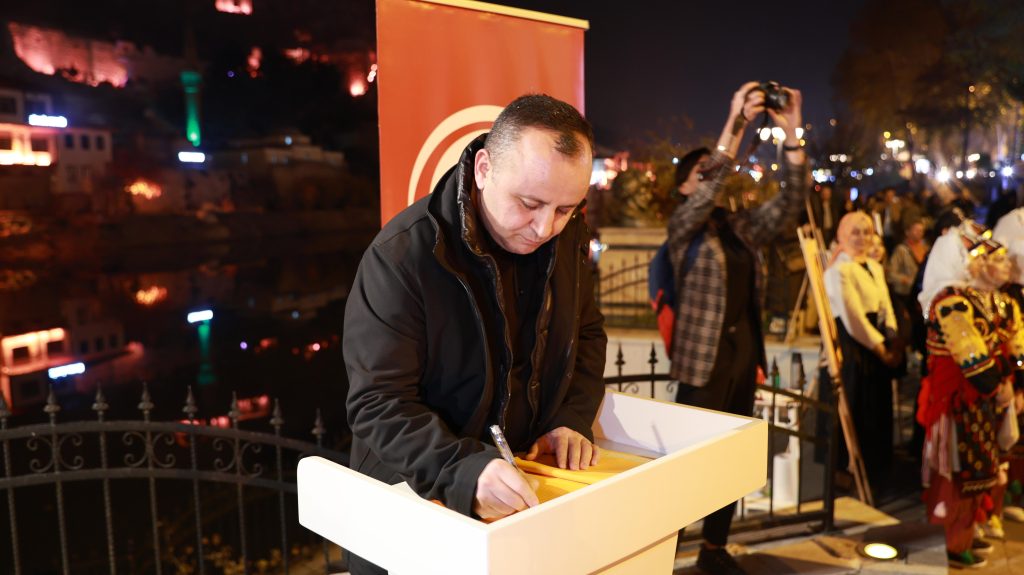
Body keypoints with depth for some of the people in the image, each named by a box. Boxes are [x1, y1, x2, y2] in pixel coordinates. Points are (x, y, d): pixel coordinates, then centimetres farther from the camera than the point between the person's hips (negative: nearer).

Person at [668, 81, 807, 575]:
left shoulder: (742, 227, 9)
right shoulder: (683, 228, -7)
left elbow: (789, 205, -1)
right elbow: (709, 189, -24)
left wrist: (791, 136, -11)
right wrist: (735, 123, -29)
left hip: (744, 352, 6)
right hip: (703, 357, -6)